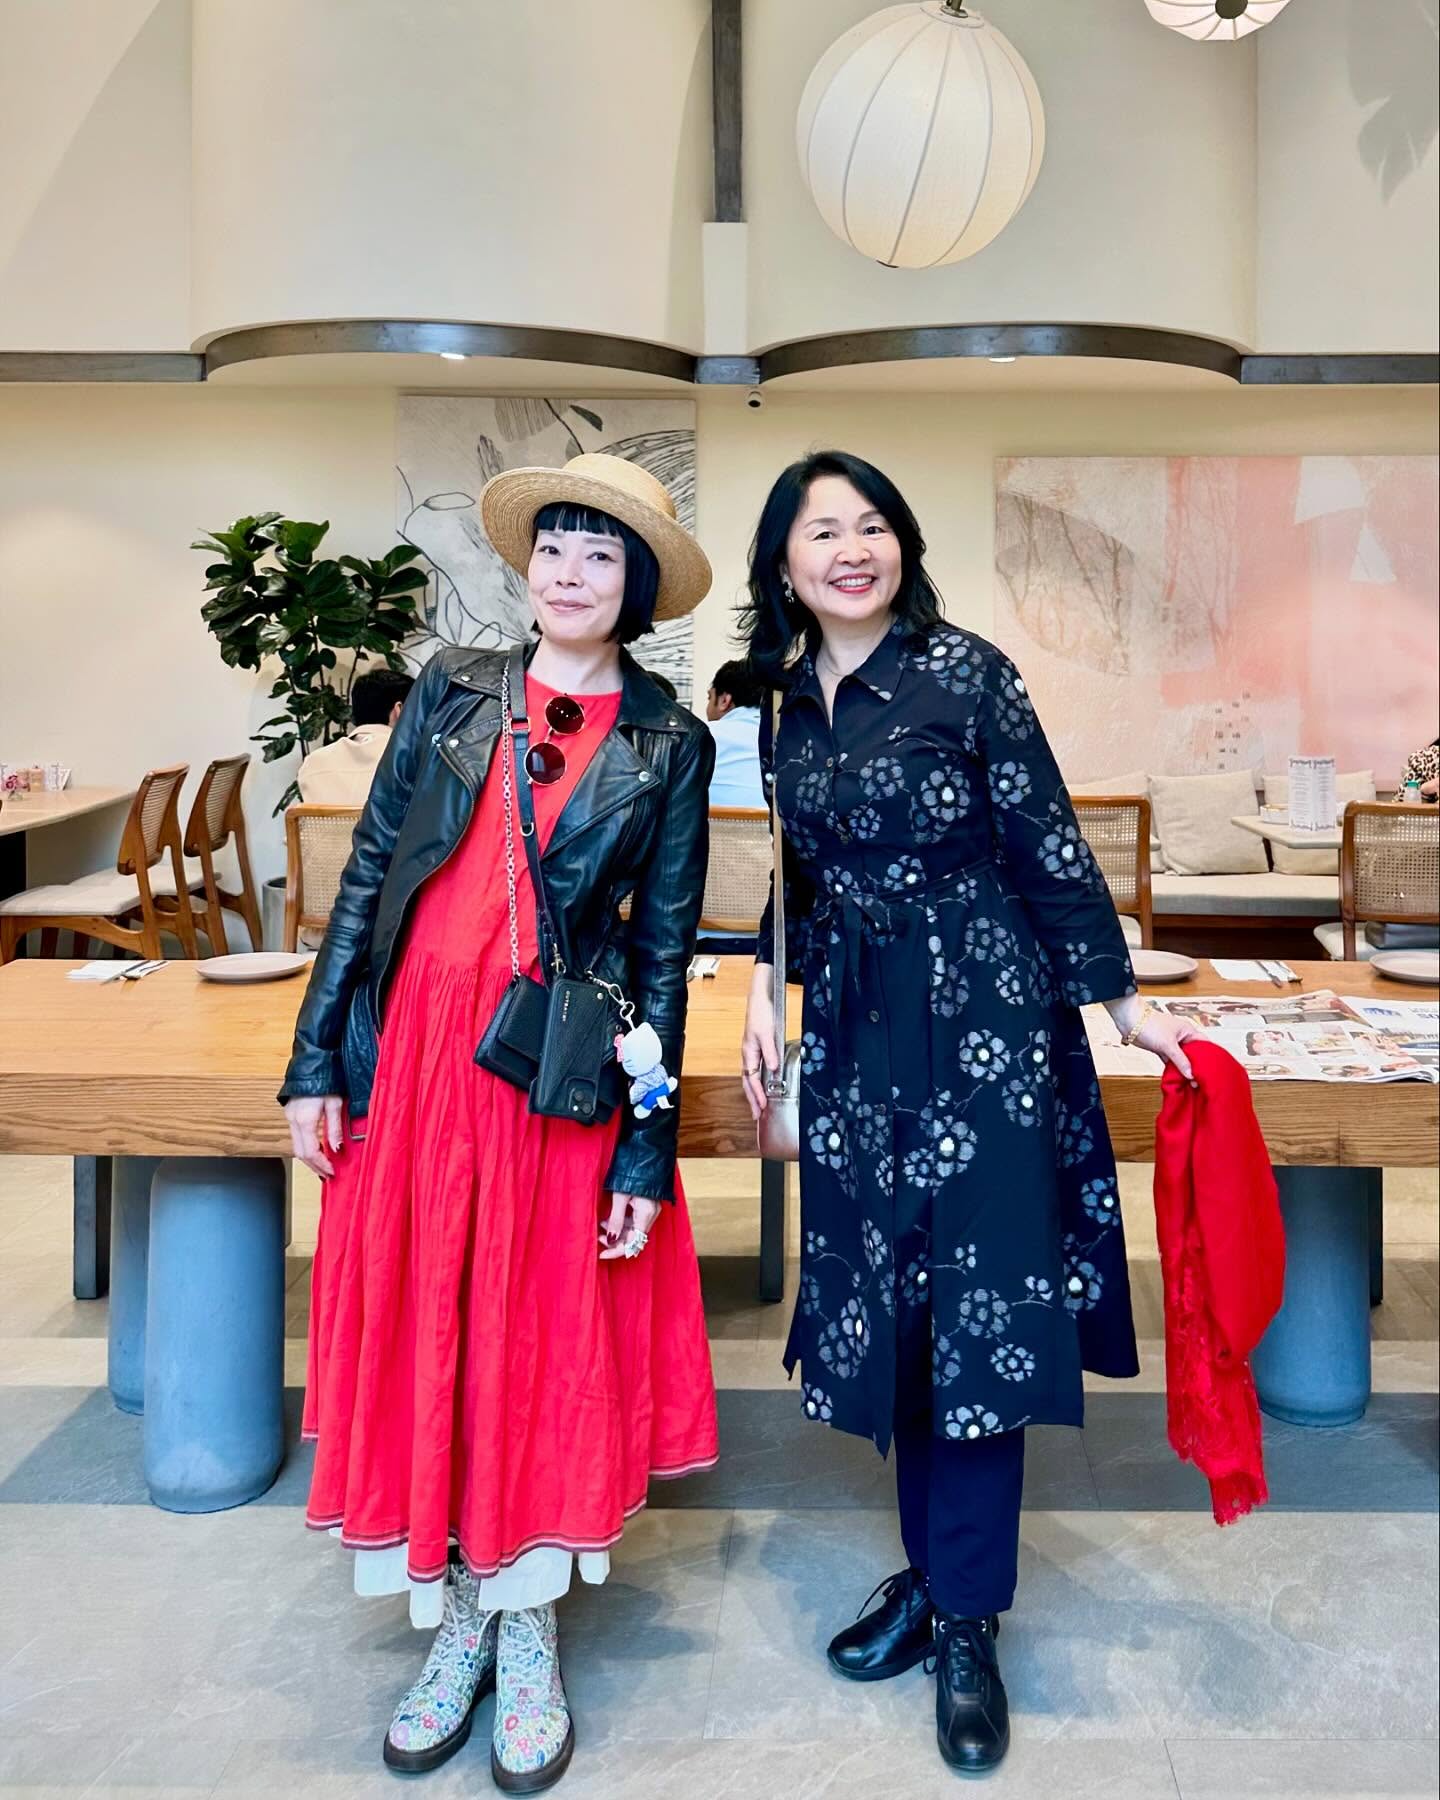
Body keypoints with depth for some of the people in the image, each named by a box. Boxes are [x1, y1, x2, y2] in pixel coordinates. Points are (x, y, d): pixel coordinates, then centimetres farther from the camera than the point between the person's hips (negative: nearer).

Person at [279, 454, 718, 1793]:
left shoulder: (668, 744, 2)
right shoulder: (453, 692, 6)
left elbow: (665, 946, 0)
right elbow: (369, 869, 6)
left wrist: (647, 1152, -4)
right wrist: (316, 1058, 0)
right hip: (414, 1052, 2)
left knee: (548, 1341, 6)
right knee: (419, 1326, 8)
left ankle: (527, 1631, 25)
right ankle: (455, 1621, 27)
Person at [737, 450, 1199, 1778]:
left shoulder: (966, 672, -7)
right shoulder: (781, 702, 7)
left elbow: (1048, 845, -6)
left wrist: (1121, 995, -4)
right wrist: (765, 993, 7)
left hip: (984, 1016, -5)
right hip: (857, 1029, 5)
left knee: (981, 1306, -1)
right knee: (888, 1306, 10)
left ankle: (966, 1621, 12)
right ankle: (932, 1573, 26)